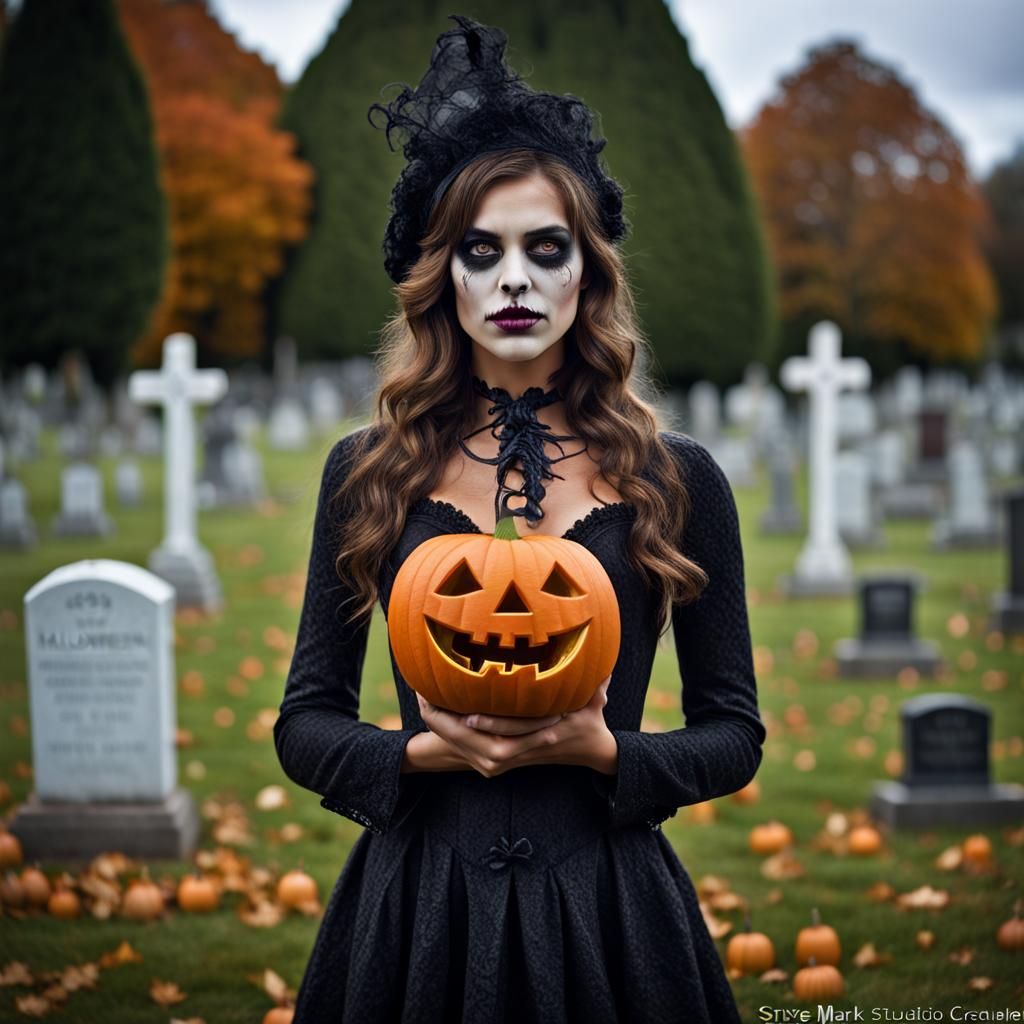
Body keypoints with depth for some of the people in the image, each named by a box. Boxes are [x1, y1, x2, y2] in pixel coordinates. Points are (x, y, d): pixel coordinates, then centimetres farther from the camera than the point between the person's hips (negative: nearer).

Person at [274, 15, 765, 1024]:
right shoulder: (369, 472, 2)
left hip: (605, 913, 0)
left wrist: (603, 751, -14)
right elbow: (306, 722, 5)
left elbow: (734, 733, 4)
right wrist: (425, 751, -13)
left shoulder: (676, 478, 0)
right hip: (416, 906, 1)